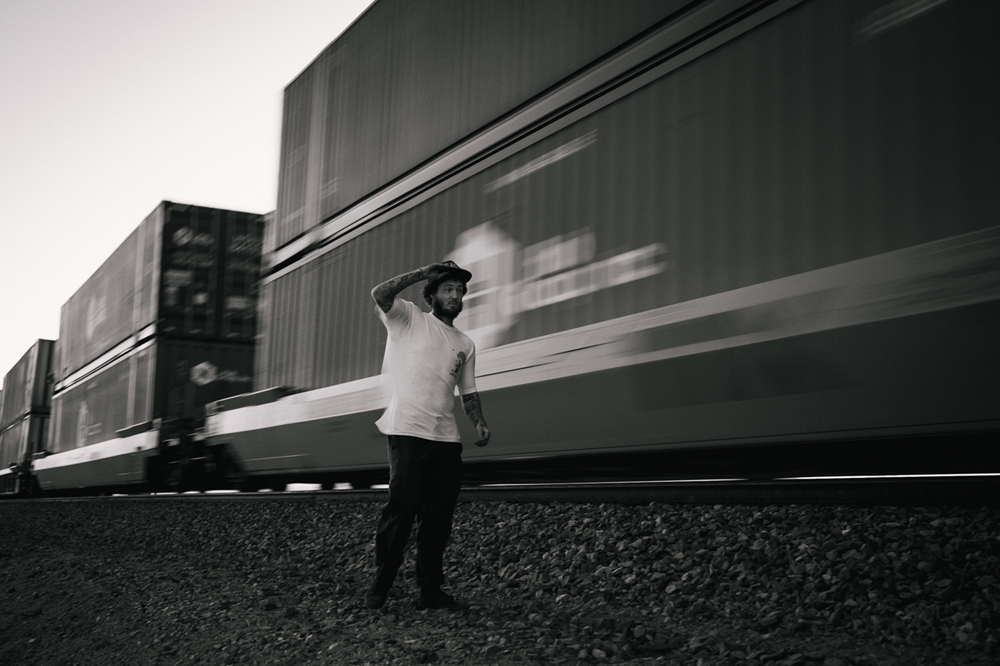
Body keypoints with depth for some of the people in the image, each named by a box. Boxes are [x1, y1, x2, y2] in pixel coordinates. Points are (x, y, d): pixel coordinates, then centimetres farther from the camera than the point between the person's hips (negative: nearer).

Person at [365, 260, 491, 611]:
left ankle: (430, 589, 14)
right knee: (402, 507, -9)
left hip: (447, 437, 6)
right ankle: (379, 586, 3)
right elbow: (380, 294, -12)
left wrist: (479, 422, 5)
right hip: (408, 432, -5)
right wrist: (424, 272, -11)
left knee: (439, 515, 5)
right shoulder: (409, 319, 5)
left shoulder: (465, 344, 20)